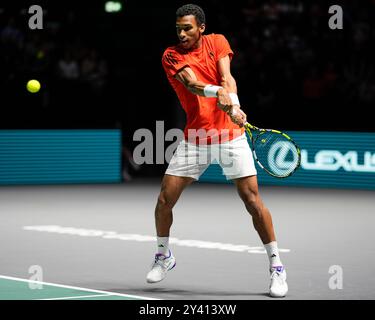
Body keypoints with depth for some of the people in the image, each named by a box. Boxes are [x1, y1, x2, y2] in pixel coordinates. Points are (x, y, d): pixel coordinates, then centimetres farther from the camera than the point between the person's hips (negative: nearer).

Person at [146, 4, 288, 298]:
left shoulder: (217, 42, 1)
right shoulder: (171, 56, -4)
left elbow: (227, 78, -14)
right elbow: (192, 83, -22)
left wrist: (234, 105, -34)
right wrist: (217, 92, -44)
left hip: (229, 135, -1)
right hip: (194, 139, 1)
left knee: (252, 198, -9)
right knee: (165, 199, 0)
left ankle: (276, 266, 1)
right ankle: (164, 257, 26)